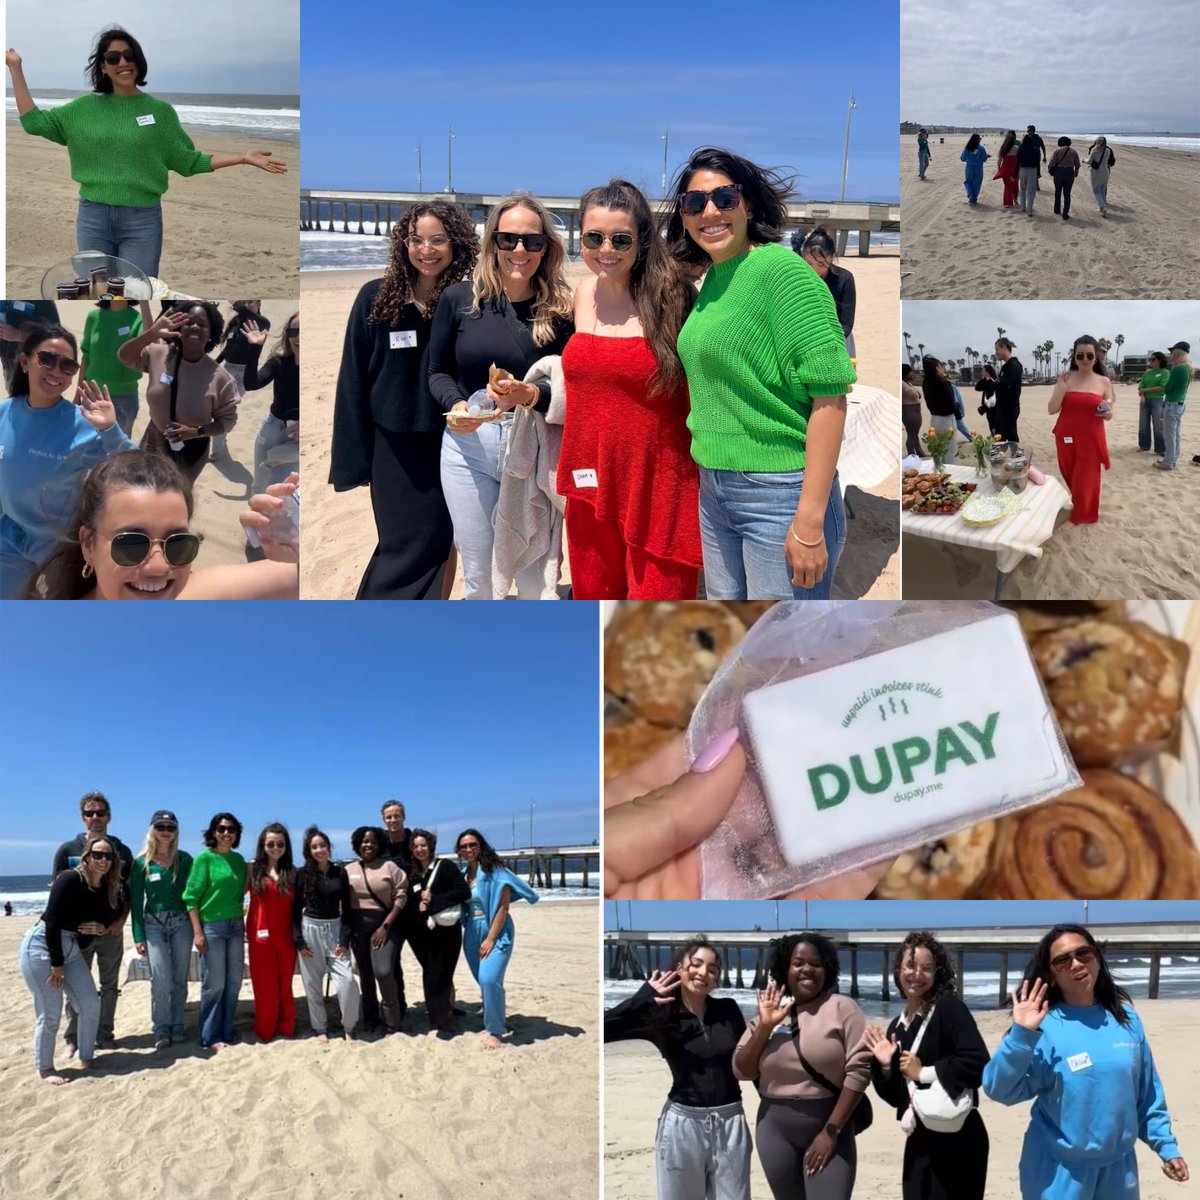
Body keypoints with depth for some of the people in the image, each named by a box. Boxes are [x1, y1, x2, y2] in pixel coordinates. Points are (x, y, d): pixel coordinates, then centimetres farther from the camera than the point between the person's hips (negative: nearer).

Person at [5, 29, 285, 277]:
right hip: (93, 218, 2)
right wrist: (16, 69, 4)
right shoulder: (85, 108, 7)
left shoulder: (160, 110, 3)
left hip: (143, 220, -2)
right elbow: (34, 122, 8)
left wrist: (243, 158, -1)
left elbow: (189, 161, 6)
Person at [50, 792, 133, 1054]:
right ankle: (73, 1037, 13)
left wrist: (121, 921, -7)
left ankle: (105, 1034, 17)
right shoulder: (68, 850, 0)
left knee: (110, 985, 8)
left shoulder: (122, 851, 5)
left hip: (112, 931, 2)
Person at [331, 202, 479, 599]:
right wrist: (354, 459, -3)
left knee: (440, 541, 9)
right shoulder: (375, 299, -3)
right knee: (406, 544, 5)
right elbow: (354, 382, -1)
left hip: (450, 444, 1)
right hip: (395, 448, 0)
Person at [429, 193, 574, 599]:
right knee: (477, 577, 11)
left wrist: (530, 395, -25)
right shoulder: (459, 299, 0)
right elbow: (438, 372, 9)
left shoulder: (560, 310, -4)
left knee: (537, 580, 3)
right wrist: (455, 406, -12)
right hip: (469, 447, 2)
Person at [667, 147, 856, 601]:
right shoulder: (712, 280, 9)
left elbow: (830, 395, -19)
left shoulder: (781, 269, -13)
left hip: (781, 493, -8)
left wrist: (811, 520, -22)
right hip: (714, 491, 8)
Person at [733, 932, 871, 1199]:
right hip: (776, 1130, 4)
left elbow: (859, 1069, -10)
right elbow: (742, 1071, 5)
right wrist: (764, 1027, -9)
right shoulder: (768, 1012, 8)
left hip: (828, 1127, -3)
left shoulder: (842, 1007, -3)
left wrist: (831, 1131, -12)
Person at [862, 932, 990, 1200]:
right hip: (919, 1142, 7)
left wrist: (923, 1072, -17)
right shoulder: (897, 1027, 10)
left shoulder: (950, 1009, -10)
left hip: (957, 1142, -7)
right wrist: (885, 1067, -4)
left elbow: (978, 1064, -25)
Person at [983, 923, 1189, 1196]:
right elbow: (1000, 1090, -23)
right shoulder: (1044, 1027, -14)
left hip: (1118, 1168, 4)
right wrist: (1021, 1035, -32)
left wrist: (1166, 1146, 9)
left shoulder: (1126, 1018, 0)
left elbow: (1148, 1095, 10)